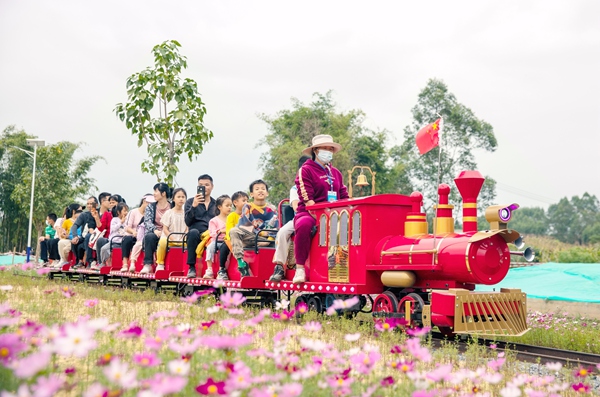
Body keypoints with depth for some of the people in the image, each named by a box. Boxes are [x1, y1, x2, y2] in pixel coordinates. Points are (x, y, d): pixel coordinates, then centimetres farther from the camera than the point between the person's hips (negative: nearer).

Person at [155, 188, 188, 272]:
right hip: (169, 238, -2)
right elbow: (165, 229, 0)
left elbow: (187, 229, 9)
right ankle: (160, 263, -16)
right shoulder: (169, 213, 5)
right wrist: (173, 239, -13)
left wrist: (184, 239, -10)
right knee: (163, 242, -37)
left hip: (182, 240, 2)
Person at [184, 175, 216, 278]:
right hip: (196, 234, 0)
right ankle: (191, 268, -32)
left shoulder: (216, 204, 21)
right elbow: (188, 222, 1)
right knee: (193, 232, -37)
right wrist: (194, 206, -13)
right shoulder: (190, 202, 15)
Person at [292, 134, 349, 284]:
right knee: (304, 225, -39)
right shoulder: (306, 170, 1)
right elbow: (307, 200, -10)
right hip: (309, 213, -5)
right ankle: (300, 268, -29)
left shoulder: (336, 173, 22)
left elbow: (344, 198, 17)